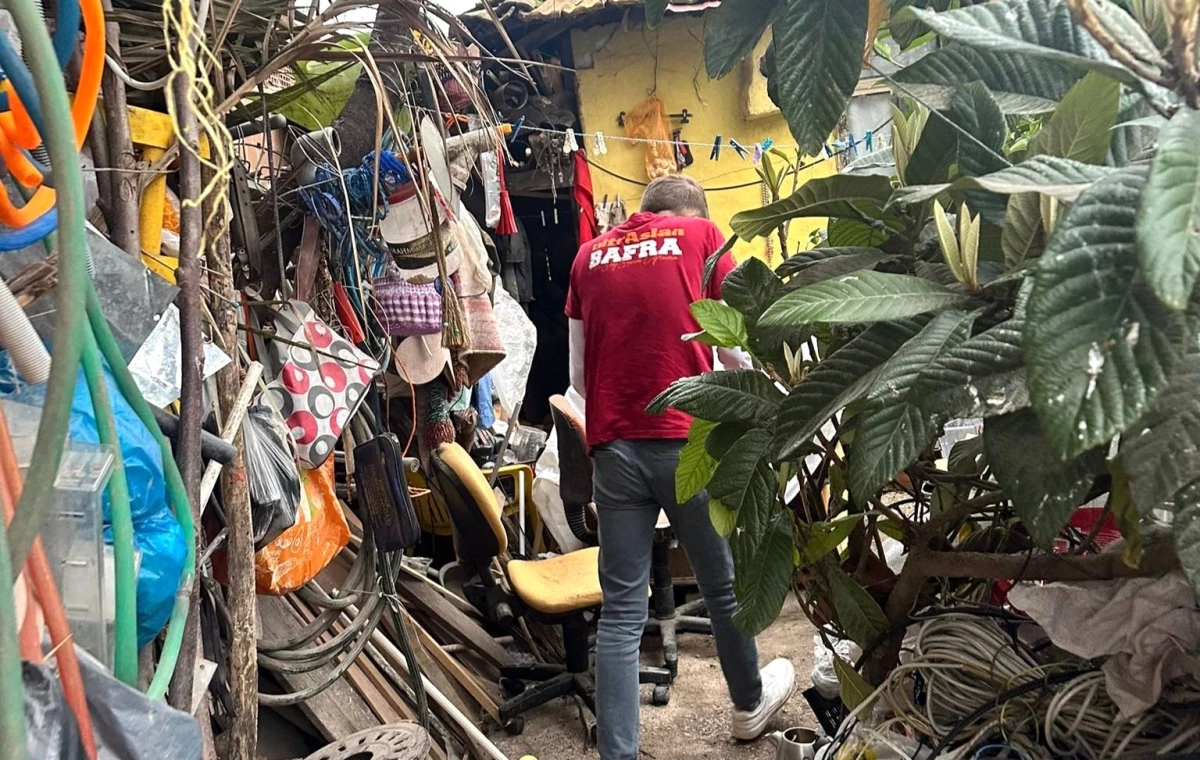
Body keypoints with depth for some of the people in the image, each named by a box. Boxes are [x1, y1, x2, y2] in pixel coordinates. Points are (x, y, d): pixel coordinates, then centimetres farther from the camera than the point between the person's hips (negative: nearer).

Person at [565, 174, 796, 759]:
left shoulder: (589, 255, 13)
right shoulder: (701, 234, 5)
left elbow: (579, 373, 13)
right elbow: (736, 348, 2)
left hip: (613, 448, 2)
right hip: (689, 442, -2)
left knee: (621, 610, 6)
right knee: (723, 585, 17)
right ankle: (749, 704, 38)